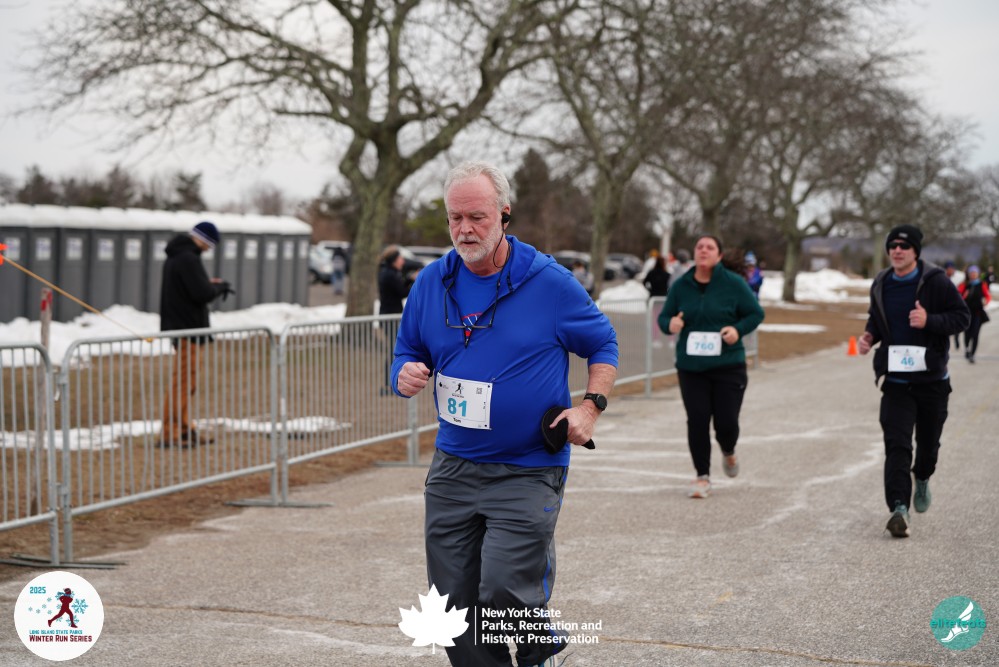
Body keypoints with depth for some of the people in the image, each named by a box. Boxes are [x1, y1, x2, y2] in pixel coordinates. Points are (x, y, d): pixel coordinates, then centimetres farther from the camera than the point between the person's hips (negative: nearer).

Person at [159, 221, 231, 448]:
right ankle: (169, 433, -7)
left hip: (178, 325, 11)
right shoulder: (188, 259, -19)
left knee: (186, 381, 17)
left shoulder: (175, 256, 14)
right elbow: (202, 293, -23)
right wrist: (219, 287, -5)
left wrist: (211, 284, 10)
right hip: (188, 328, -11)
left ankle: (184, 429, 23)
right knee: (183, 382, -7)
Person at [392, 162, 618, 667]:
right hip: (452, 469, 4)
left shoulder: (549, 283, -6)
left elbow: (603, 344, 7)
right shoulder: (431, 284, 4)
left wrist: (590, 406, -8)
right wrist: (406, 376, -9)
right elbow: (408, 354, 15)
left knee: (503, 591, -16)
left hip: (528, 471, -4)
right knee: (456, 605, 4)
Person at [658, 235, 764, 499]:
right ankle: (703, 477, 10)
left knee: (726, 422, -3)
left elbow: (755, 313, 2)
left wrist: (738, 330, -17)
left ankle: (728, 453, 34)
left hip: (728, 366, -2)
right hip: (691, 367, 2)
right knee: (697, 420, -3)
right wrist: (670, 324, -14)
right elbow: (664, 316, 10)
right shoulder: (681, 286, 2)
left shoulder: (734, 283, -5)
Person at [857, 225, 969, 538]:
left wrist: (929, 321, -24)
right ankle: (899, 508, -18)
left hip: (932, 379, -1)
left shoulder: (936, 282, -8)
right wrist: (869, 336, 0)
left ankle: (922, 479, 47)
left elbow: (962, 317, -8)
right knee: (896, 445, -11)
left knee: (928, 441, 15)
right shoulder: (881, 285, 5)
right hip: (896, 380, 1)